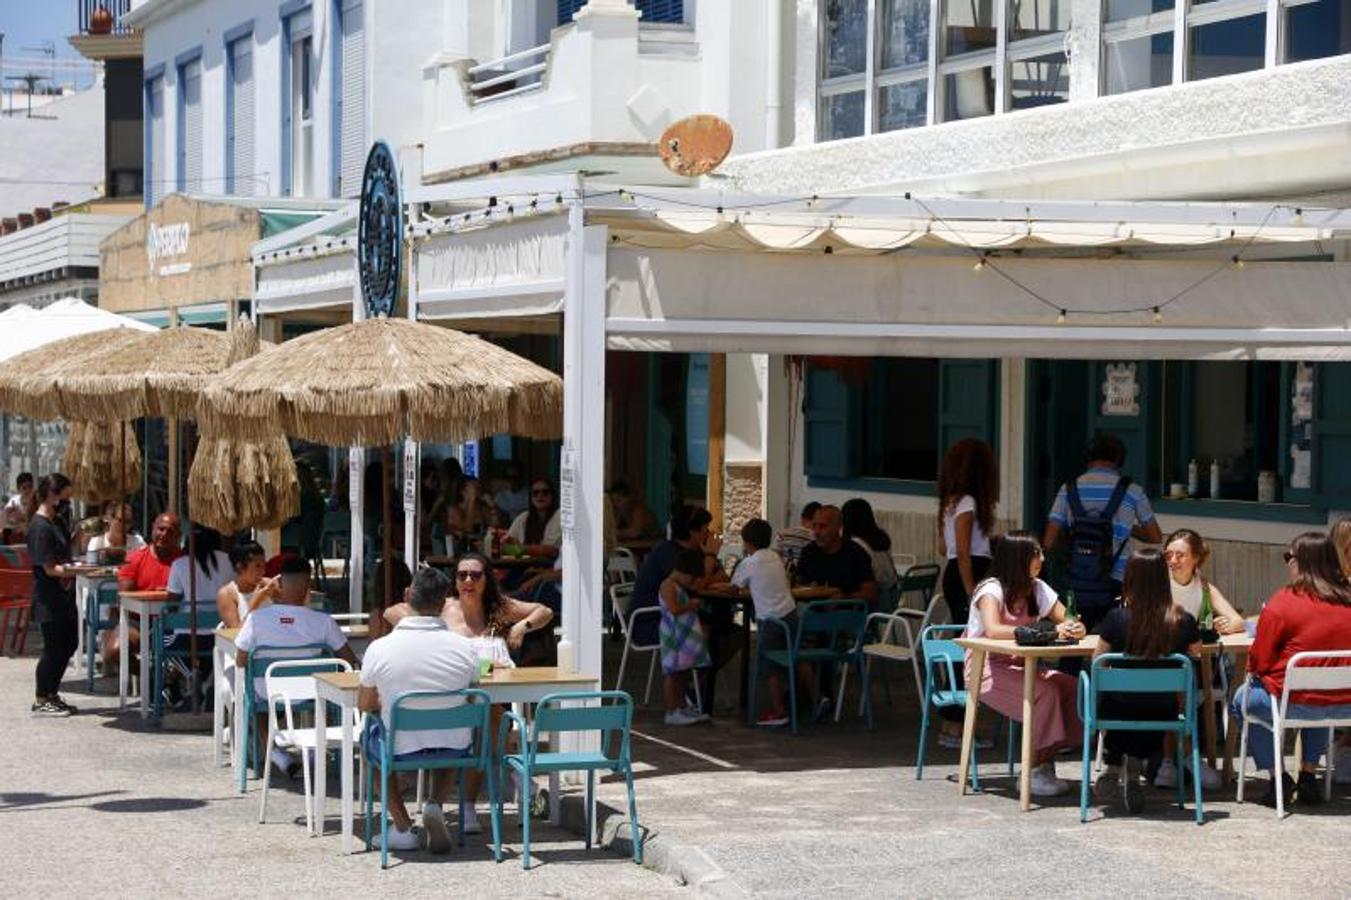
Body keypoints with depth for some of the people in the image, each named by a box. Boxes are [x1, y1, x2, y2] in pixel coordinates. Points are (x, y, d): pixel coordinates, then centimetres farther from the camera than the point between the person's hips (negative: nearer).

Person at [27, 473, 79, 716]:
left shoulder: (55, 522, 12)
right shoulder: (40, 527, -18)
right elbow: (50, 568, -22)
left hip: (64, 596, 10)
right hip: (49, 599, -10)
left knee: (69, 645, 15)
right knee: (53, 648, -2)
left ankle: (52, 694, 26)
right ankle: (41, 700, 9)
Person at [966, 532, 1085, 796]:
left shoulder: (1037, 589, 8)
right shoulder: (991, 590, -13)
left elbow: (1069, 623, 4)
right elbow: (993, 631, -32)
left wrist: (1074, 629, -23)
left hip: (1020, 667, 7)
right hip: (987, 669, -7)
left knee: (1072, 688, -18)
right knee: (1045, 692, -30)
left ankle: (1046, 762, -13)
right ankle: (1036, 771, -22)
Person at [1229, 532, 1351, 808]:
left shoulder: (1283, 602, -17)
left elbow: (1258, 663, -11)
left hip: (1297, 704, -5)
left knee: (1242, 700, 24)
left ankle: (1277, 776, 18)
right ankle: (1309, 774, 33)